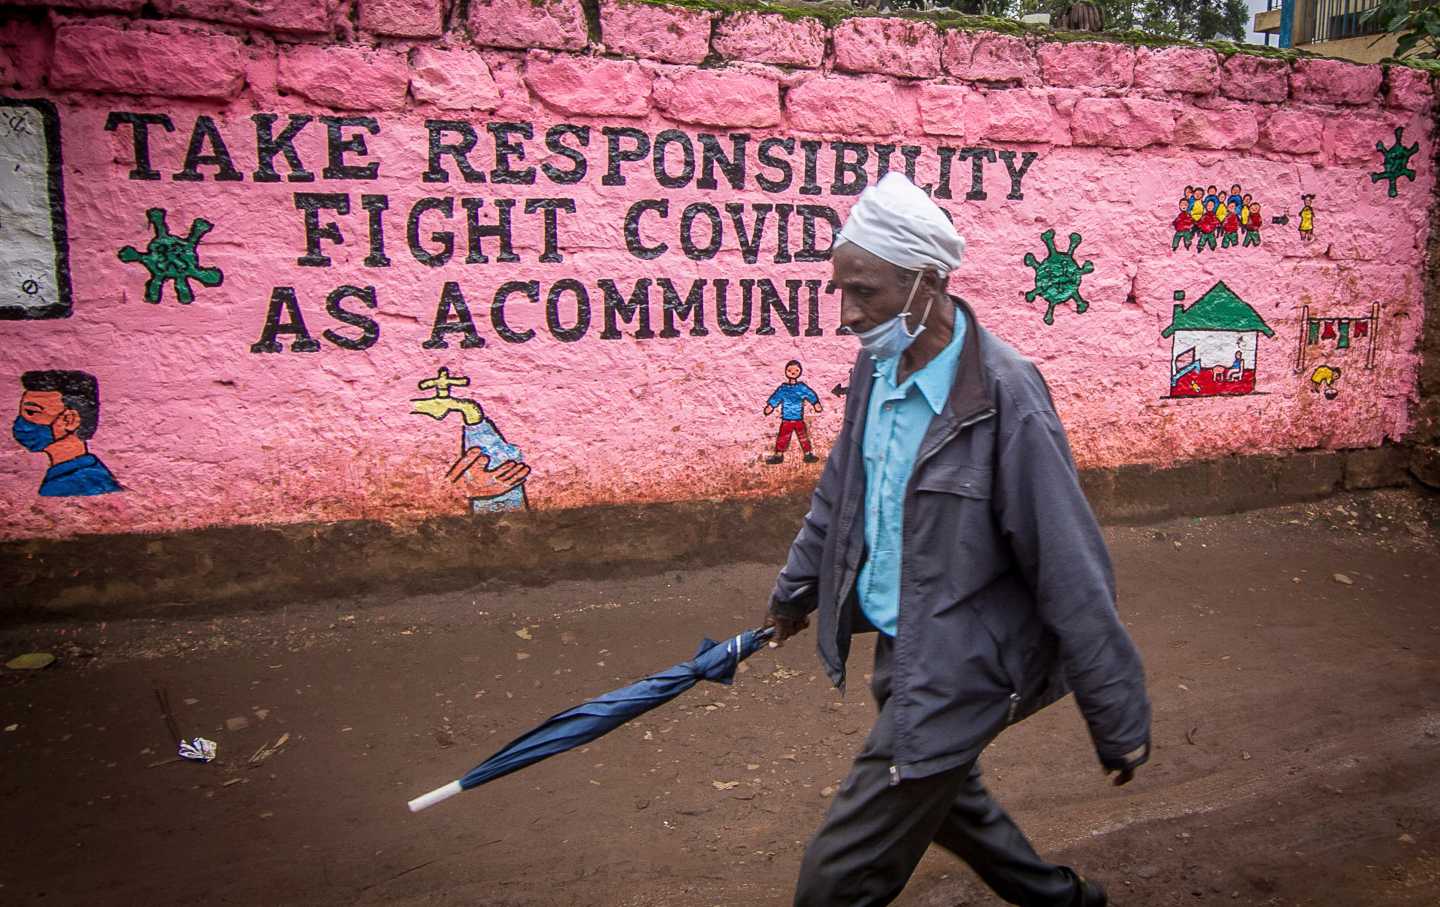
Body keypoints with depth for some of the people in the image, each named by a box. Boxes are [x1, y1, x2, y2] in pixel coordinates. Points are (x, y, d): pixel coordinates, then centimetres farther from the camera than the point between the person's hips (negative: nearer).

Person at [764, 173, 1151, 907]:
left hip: (959, 668, -8)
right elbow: (839, 490, 15)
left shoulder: (1004, 399, -25)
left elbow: (1072, 572, -21)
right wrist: (795, 590, 26)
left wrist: (1119, 719, -15)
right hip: (904, 651, 8)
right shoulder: (876, 366, -1)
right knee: (938, 793, 30)